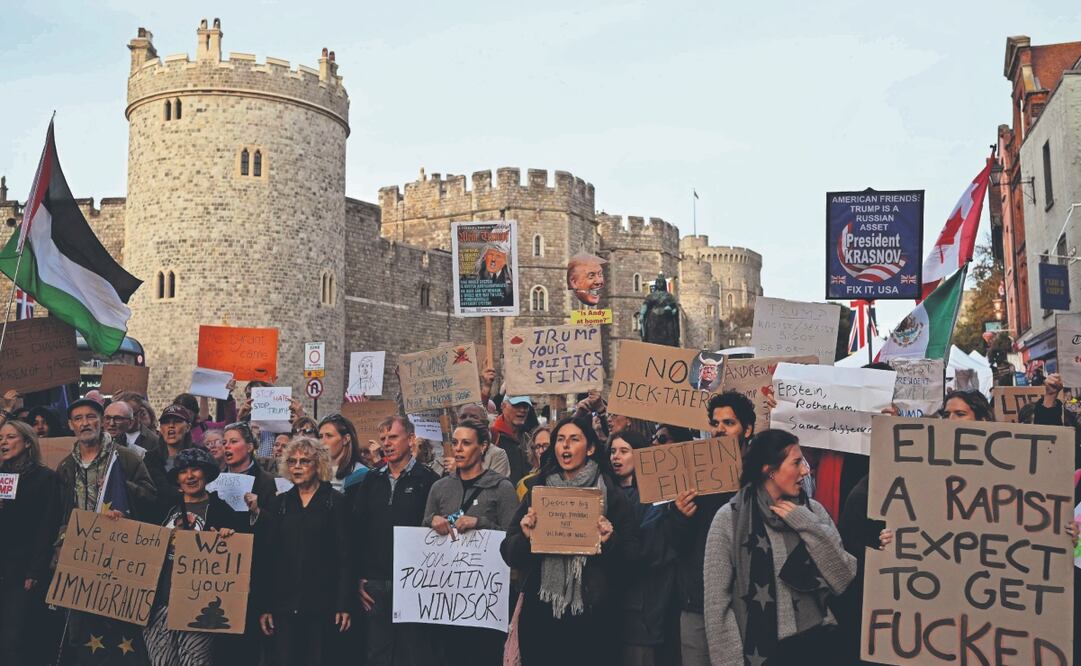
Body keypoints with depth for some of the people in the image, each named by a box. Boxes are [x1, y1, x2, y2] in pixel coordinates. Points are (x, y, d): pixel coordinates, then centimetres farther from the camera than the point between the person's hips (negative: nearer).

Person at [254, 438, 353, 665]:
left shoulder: (336, 501, 0)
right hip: (285, 604, 3)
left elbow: (345, 555, -4)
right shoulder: (280, 503, 10)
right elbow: (268, 556, 9)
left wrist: (344, 604, -10)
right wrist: (264, 605, 3)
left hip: (322, 604, -3)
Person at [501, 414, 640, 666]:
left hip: (591, 614, -2)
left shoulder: (612, 494, 1)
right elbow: (509, 553, 6)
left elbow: (631, 553, -1)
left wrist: (609, 541, -19)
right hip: (540, 612, 2)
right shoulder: (537, 490, 8)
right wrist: (525, 538, -14)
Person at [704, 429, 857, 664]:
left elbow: (843, 581, -4)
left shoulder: (813, 511, 0)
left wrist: (809, 527, -11)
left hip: (818, 641, 3)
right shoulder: (730, 519, -9)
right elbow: (717, 601, -8)